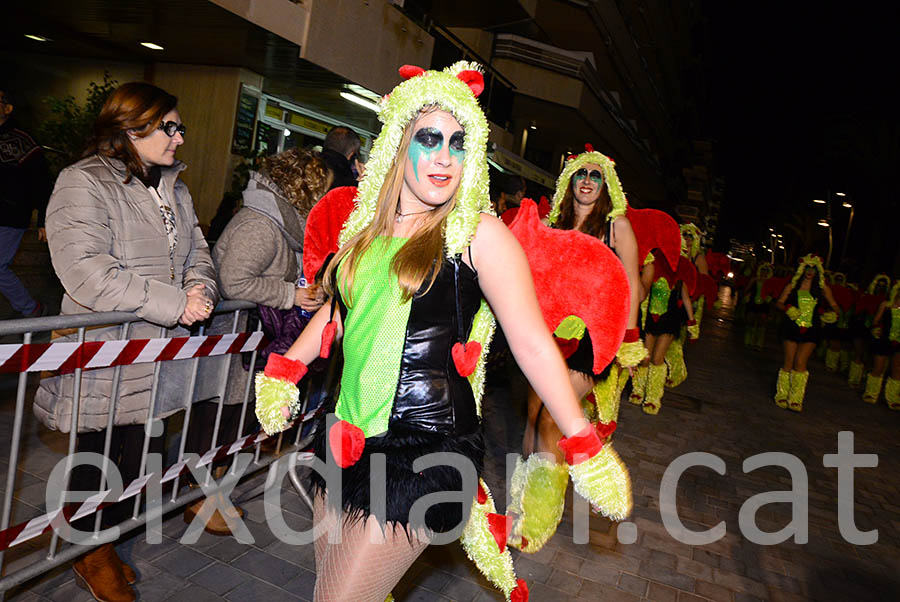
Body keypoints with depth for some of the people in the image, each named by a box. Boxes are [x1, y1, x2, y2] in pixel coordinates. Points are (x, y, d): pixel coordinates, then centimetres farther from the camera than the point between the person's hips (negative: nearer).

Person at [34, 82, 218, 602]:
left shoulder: (174, 189, 14)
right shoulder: (84, 183, -11)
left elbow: (196, 251, 16)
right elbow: (86, 271, -23)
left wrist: (199, 289, -8)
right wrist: (174, 304, -22)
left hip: (159, 354, 7)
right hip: (106, 355, -7)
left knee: (142, 448, 15)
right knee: (98, 454, 9)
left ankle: (107, 542, 37)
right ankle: (90, 554, 33)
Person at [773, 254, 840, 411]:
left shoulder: (822, 288, 9)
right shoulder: (792, 287, 8)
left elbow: (834, 306, 16)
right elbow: (778, 303, 6)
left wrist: (832, 314, -6)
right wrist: (787, 308, -14)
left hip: (810, 330, 0)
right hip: (792, 327, 0)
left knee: (800, 363, -8)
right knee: (789, 362, 1)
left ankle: (796, 400, 0)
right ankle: (782, 396, 14)